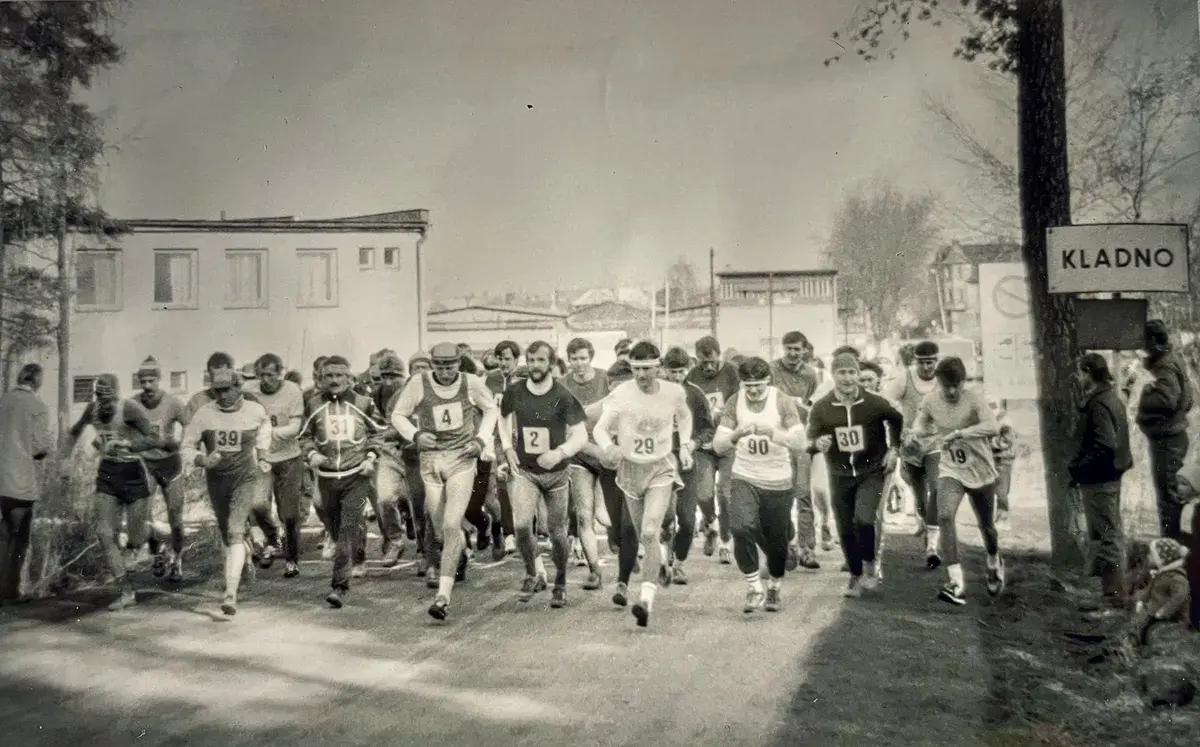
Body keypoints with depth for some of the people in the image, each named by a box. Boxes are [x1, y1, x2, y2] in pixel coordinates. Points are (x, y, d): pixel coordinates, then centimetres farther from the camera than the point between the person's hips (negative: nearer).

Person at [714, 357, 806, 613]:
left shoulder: (782, 402, -10)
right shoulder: (735, 403, -6)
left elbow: (800, 443, -19)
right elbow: (718, 445, -10)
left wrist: (771, 432, -34)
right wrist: (737, 434, -31)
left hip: (779, 483, 0)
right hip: (744, 478, 1)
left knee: (776, 541, 9)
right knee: (741, 528, -22)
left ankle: (774, 588, 36)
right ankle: (755, 589, -4)